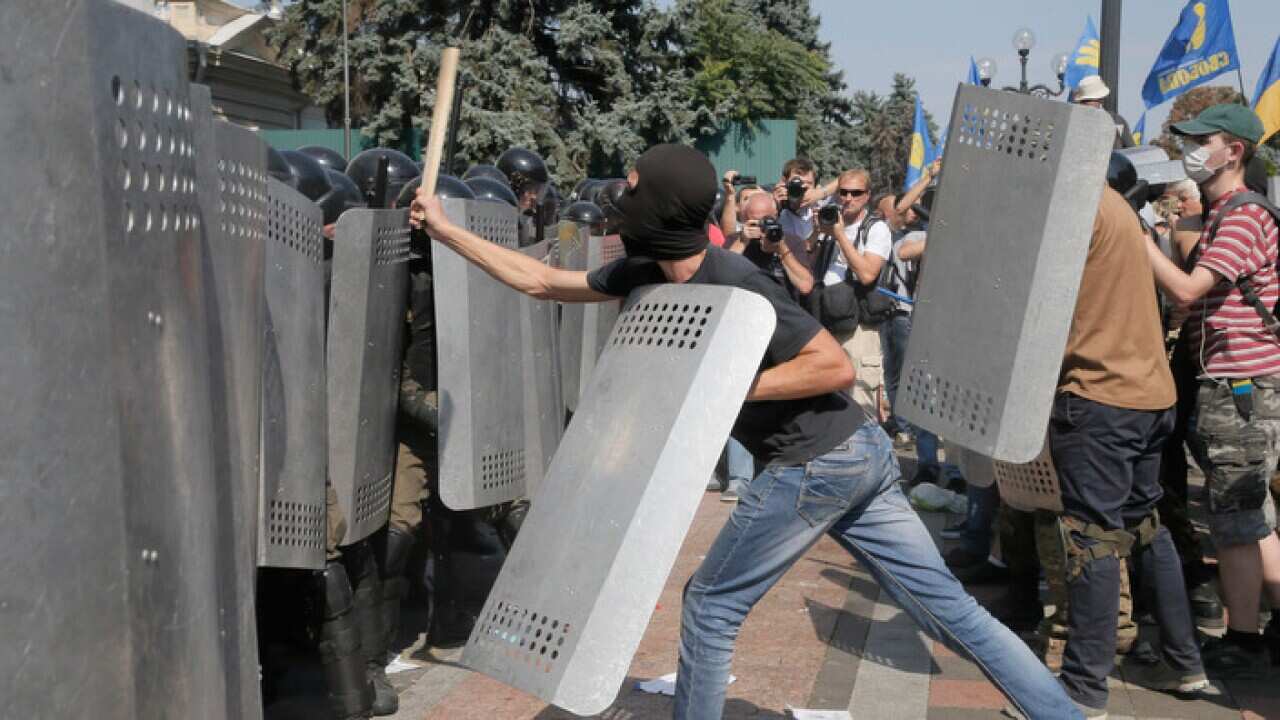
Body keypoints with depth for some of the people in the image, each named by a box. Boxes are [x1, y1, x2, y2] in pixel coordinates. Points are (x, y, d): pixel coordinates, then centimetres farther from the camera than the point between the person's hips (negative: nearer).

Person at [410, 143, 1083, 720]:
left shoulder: (734, 285, -21)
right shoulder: (646, 273, 4)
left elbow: (836, 366, -23)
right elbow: (543, 281, 13)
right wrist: (446, 229, 15)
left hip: (816, 468, -8)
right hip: (861, 453, 8)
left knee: (710, 605, 6)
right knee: (949, 607, 11)